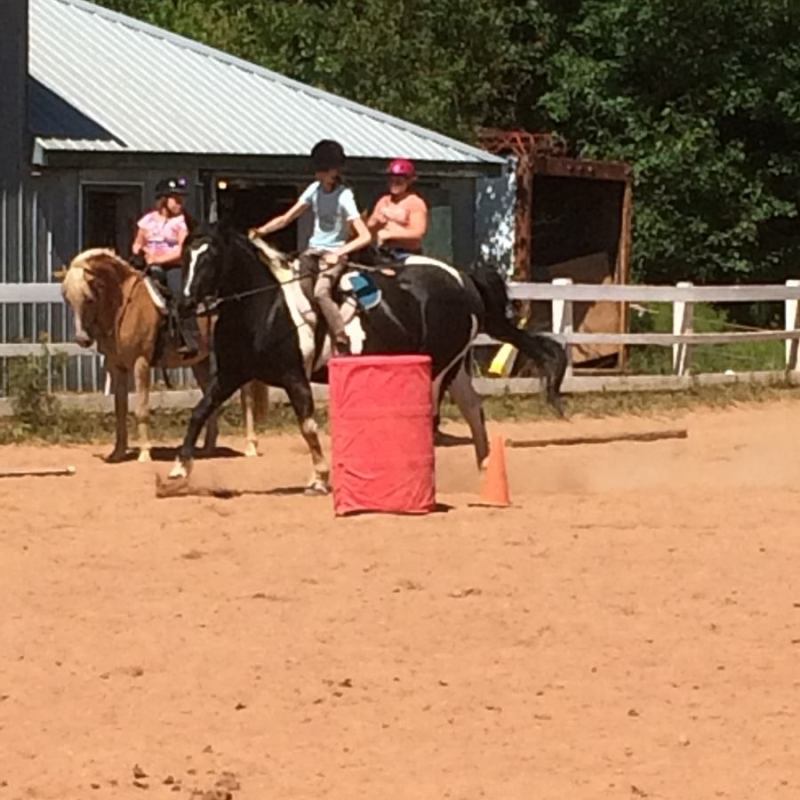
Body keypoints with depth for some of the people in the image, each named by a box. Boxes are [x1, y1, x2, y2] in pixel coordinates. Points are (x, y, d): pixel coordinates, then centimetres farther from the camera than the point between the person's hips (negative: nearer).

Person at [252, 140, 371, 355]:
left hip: (334, 255, -7)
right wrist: (261, 230, -5)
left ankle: (342, 345, -30)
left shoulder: (344, 196, -12)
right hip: (313, 251, 7)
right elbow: (285, 219, 11)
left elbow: (365, 236, -19)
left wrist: (339, 253, -29)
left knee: (320, 292, -31)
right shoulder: (314, 190, 7)